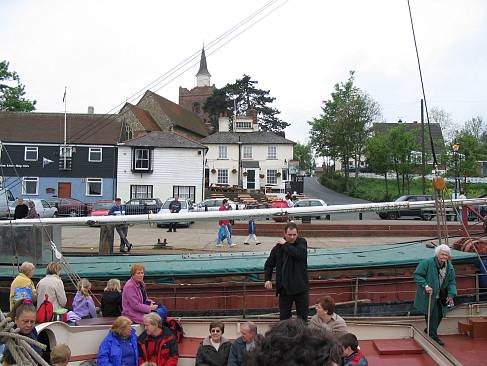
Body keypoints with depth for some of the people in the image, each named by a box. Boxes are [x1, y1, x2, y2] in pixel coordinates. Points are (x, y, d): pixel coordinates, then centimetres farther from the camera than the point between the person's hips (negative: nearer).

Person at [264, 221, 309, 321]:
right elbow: (269, 264, 11)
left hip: (301, 287, -1)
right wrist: (268, 279, -3)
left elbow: (299, 254, -25)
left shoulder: (302, 242, -3)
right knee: (284, 316, 7)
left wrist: (286, 245, -15)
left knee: (303, 316, 8)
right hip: (285, 288, 1)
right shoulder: (278, 247, 2)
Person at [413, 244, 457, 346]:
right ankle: (434, 336, 6)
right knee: (433, 315, -8)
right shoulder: (427, 263, -18)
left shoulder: (449, 267, 2)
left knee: (439, 314, 13)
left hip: (440, 297, 7)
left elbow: (452, 282, 10)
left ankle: (429, 330, 36)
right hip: (428, 295, -7)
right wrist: (425, 285, -25)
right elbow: (416, 275, -15)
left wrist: (451, 294, -5)